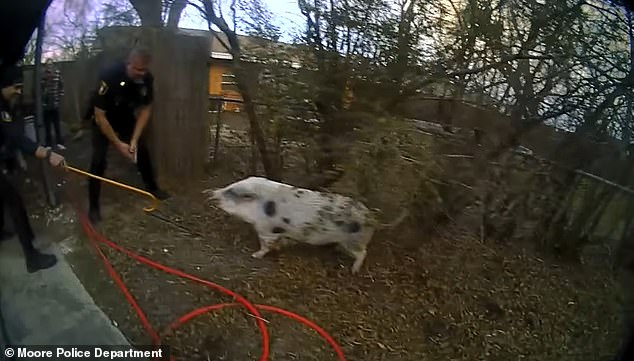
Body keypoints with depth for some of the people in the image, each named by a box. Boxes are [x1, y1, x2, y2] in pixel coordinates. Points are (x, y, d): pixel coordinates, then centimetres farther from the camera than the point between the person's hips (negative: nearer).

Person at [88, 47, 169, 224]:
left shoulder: (147, 78, -22)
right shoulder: (109, 77, -36)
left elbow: (146, 109, -11)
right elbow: (100, 116, -30)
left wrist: (134, 139, -17)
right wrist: (118, 144, -28)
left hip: (127, 118, 4)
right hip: (104, 120, -4)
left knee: (142, 152, 5)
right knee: (98, 161, -11)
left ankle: (152, 188, 27)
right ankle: (93, 206, 0)